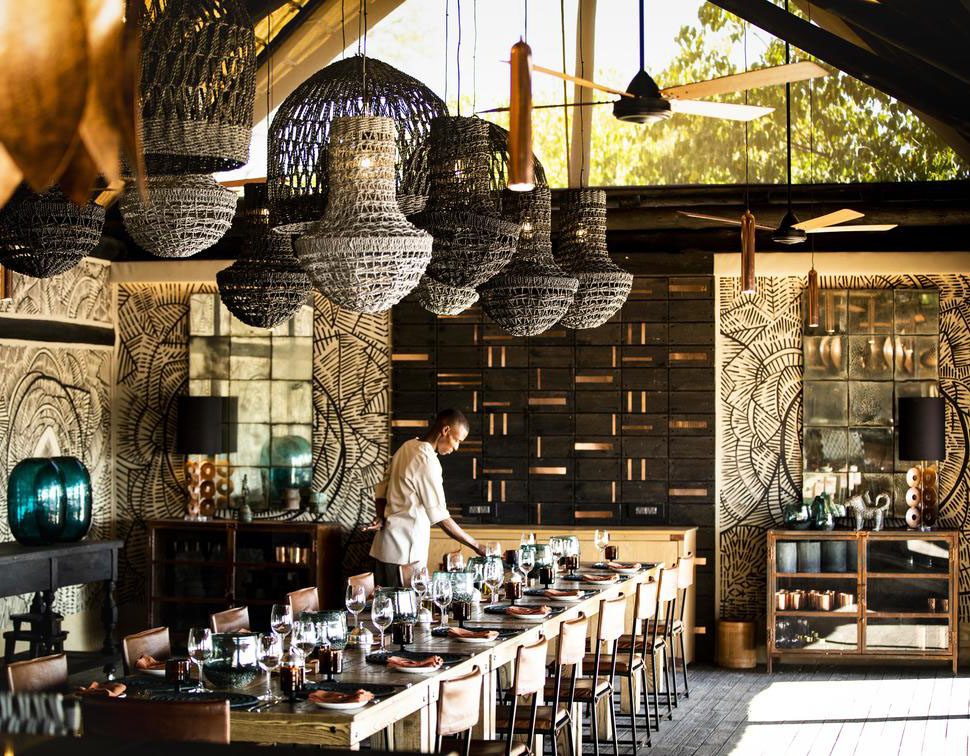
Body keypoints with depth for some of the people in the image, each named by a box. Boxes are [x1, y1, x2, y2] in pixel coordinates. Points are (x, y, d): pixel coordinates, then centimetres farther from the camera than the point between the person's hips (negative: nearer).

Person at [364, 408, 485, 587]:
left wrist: (380, 517, 1)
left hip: (385, 546, 10)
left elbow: (382, 488, 16)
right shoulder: (427, 462, -18)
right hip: (404, 553, -9)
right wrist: (477, 547, -13)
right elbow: (440, 517, -18)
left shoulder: (407, 447, 10)